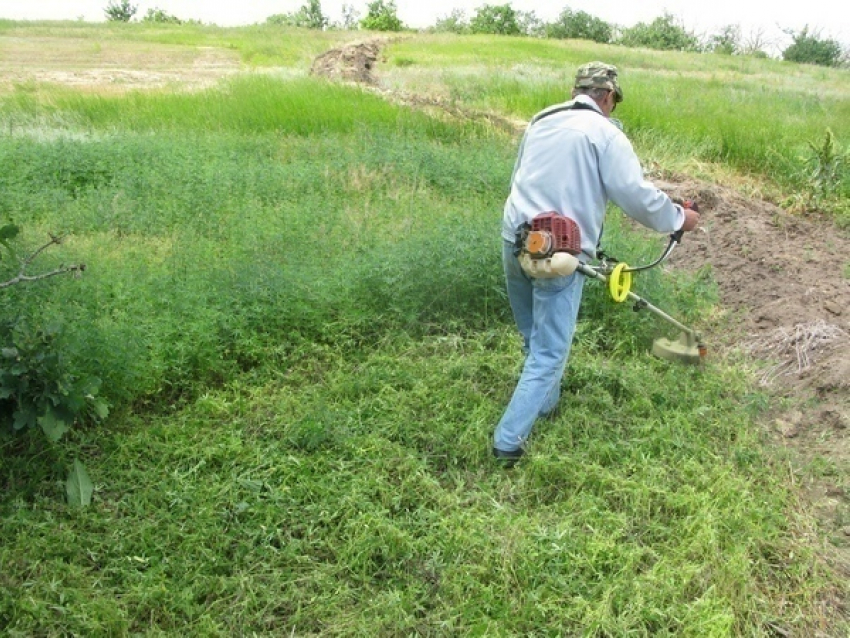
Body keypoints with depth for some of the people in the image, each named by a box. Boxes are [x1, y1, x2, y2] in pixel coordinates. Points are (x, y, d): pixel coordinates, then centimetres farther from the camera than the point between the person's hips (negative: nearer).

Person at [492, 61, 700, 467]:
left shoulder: (541, 122, 15)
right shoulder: (605, 133, -5)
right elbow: (639, 197, -8)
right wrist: (679, 218, 9)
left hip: (515, 241, 7)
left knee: (534, 338, 24)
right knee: (549, 353, 1)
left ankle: (543, 406, 40)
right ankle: (508, 442, -1)